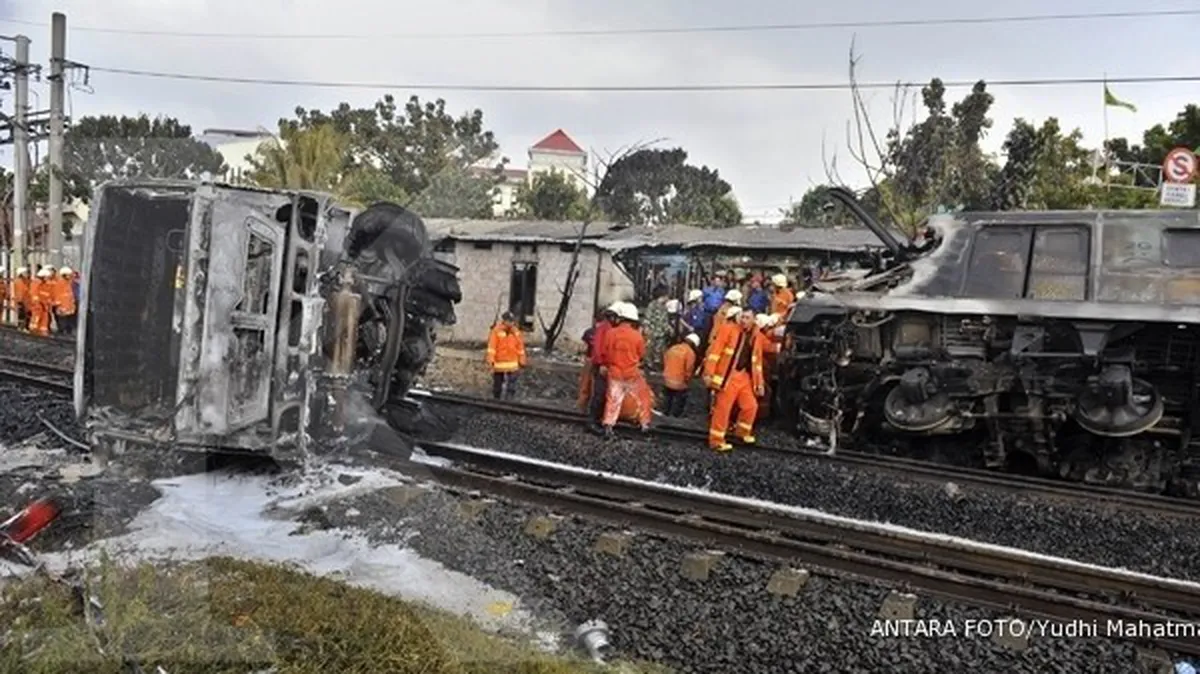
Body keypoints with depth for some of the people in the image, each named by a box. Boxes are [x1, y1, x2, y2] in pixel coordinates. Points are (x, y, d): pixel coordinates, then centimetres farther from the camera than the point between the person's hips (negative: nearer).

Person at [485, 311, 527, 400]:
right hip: (498, 364, -2)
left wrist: (522, 361, 12)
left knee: (511, 387, -2)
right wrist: (491, 360, -18)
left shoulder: (516, 332, 4)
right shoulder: (496, 331, -9)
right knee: (497, 385, 13)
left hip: (513, 365, 2)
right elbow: (491, 346, -12)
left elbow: (520, 347, 10)